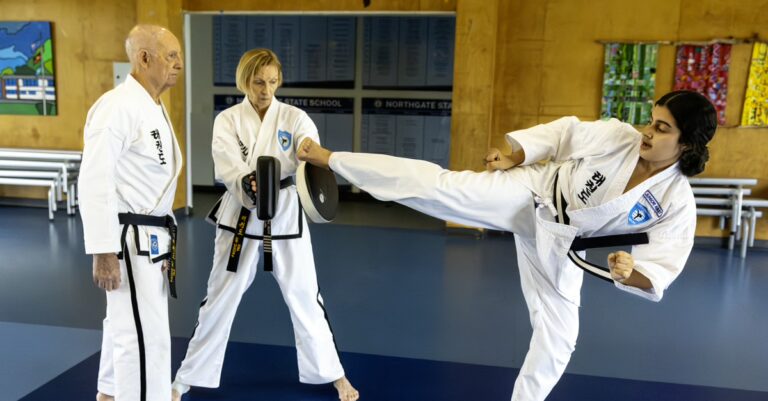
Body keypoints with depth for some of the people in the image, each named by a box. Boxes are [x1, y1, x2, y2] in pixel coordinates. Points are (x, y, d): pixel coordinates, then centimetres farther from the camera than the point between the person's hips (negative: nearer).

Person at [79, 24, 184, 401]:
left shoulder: (153, 107, 12)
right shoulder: (118, 106, -19)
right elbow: (94, 182, -23)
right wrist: (103, 252, -23)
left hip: (150, 235, 10)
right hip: (127, 238, -10)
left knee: (126, 323, 23)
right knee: (146, 332, -4)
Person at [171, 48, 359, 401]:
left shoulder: (295, 118, -3)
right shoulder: (227, 120, -3)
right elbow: (228, 169, -16)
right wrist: (247, 186, -40)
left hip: (286, 215, 0)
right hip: (241, 217, 0)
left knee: (304, 297, 8)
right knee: (220, 300, 8)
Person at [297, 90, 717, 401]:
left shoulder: (677, 203, -13)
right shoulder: (617, 135, -14)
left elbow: (660, 271, -15)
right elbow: (564, 132, 1)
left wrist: (630, 272, -36)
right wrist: (513, 157, -5)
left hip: (558, 246, 2)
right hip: (528, 195, -1)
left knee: (556, 336, 5)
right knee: (441, 186, -14)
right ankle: (328, 158, -6)